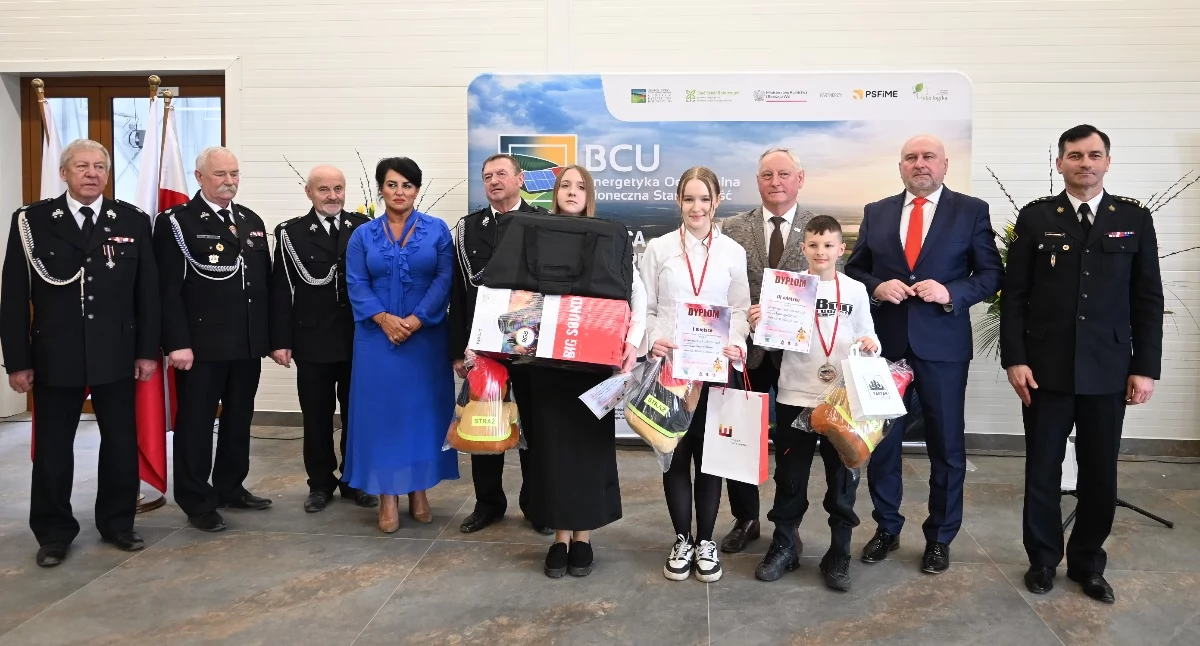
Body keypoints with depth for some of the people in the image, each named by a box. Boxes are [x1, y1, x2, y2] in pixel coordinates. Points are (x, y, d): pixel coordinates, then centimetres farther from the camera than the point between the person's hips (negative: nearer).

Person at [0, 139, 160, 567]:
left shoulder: (133, 221, 2)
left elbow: (148, 290, 3)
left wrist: (148, 350, -1)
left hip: (117, 354, 1)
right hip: (54, 356, -1)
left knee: (121, 443, 10)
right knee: (52, 448, 8)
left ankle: (117, 523, 26)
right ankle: (54, 533, 23)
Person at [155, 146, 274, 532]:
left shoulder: (252, 221, 13)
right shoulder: (176, 222, -5)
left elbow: (266, 282, 12)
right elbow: (168, 289, -11)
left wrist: (271, 336, 8)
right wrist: (177, 343, -17)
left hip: (248, 344, 6)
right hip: (200, 345, -6)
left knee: (239, 422, 16)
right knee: (195, 425, 4)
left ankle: (230, 488, 30)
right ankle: (197, 503, 15)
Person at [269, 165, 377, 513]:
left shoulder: (364, 227, 3)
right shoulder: (291, 232, 0)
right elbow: (281, 290, -4)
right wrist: (280, 341, -9)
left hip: (359, 339, 1)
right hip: (313, 342, -1)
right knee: (317, 418, 9)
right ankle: (320, 484, 23)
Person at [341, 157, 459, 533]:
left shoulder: (437, 230, 3)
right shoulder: (363, 235, 7)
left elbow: (445, 279, -5)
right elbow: (356, 285, -1)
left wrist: (416, 320, -15)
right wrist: (384, 318, -16)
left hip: (426, 336, 0)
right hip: (378, 337, 1)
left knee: (423, 406, 5)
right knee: (381, 408, 2)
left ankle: (419, 490, 17)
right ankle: (388, 496, 10)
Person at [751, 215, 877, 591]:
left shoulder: (855, 290, 2)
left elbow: (867, 338, 7)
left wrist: (870, 345, -14)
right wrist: (757, 326, -18)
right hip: (795, 396, 0)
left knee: (842, 477, 8)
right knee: (790, 476, 9)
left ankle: (839, 556, 21)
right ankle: (784, 547, 24)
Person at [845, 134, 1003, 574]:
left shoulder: (971, 211, 2)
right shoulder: (876, 212, 8)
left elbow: (992, 274, 0)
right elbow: (854, 269, 10)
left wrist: (951, 293, -17)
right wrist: (876, 287, -11)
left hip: (942, 343, -2)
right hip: (884, 342, 2)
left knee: (946, 444, 8)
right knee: (881, 441, 10)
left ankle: (939, 538, 24)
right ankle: (886, 528, 27)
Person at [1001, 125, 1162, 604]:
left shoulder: (1135, 218, 5)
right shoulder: (1036, 217, 2)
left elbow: (1148, 300, 4)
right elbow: (1014, 294, 0)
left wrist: (1145, 368, -1)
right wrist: (1014, 358, -7)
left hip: (1109, 369, 1)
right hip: (1045, 366, -1)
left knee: (1100, 473, 9)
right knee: (1042, 470, 7)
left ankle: (1088, 563, 26)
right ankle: (1043, 559, 24)